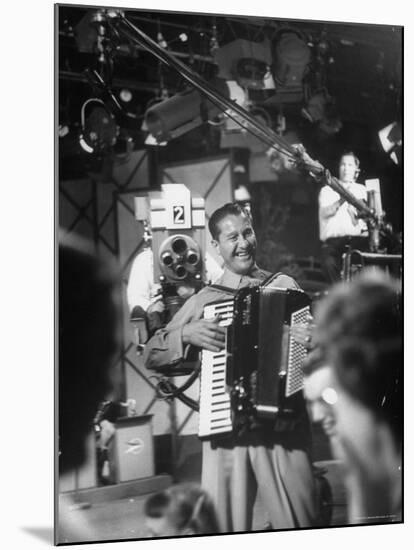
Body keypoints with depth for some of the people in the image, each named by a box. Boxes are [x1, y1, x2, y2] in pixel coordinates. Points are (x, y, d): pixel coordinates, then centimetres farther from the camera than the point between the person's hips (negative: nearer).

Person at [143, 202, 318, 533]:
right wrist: (187, 334, -6)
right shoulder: (205, 300, 10)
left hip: (282, 426, 0)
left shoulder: (285, 287, 9)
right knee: (224, 526, 2)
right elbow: (151, 356, 10)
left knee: (300, 524, -4)